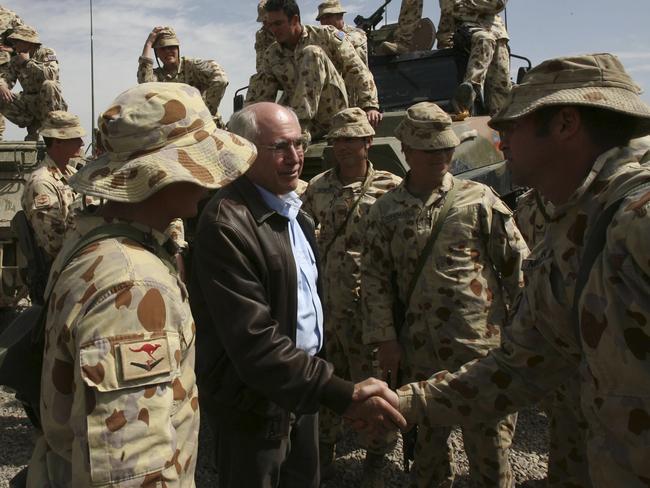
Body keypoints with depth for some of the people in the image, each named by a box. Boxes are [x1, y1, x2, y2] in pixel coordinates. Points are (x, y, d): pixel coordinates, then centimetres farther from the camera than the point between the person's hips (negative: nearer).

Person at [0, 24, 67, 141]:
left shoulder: (47, 53, -7)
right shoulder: (15, 60, 10)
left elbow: (51, 74, -27)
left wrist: (28, 62, -19)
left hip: (48, 103, -5)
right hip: (28, 103, 5)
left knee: (48, 85, -36)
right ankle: (33, 128, -3)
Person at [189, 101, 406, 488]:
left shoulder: (292, 208, 6)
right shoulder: (227, 223, -24)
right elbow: (254, 341, -29)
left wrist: (324, 388, 10)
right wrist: (343, 394, -32)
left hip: (302, 387, 8)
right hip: (258, 402, -8)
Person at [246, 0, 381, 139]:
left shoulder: (326, 36, 3)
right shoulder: (271, 55, 13)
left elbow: (357, 71, -3)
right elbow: (259, 95, 13)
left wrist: (369, 106, -15)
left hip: (332, 116, -1)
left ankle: (300, 124, -28)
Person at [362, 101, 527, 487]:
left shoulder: (479, 199, -2)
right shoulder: (386, 211, 3)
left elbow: (518, 264, 0)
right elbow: (376, 279, 4)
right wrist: (385, 339, -1)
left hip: (482, 345, -2)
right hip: (420, 354, 2)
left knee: (490, 444, 7)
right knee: (428, 443, 18)